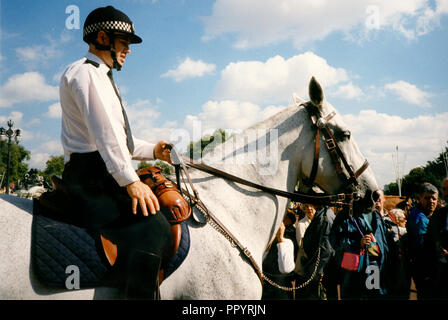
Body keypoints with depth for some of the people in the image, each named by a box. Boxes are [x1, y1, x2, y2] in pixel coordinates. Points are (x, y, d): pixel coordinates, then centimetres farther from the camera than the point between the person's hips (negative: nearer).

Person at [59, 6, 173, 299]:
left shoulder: (102, 78, 26)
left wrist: (153, 151, 18)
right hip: (91, 178, -10)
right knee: (153, 230, -25)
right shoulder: (84, 71, -6)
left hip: (108, 176, 10)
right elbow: (102, 132, -19)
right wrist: (130, 181, -26)